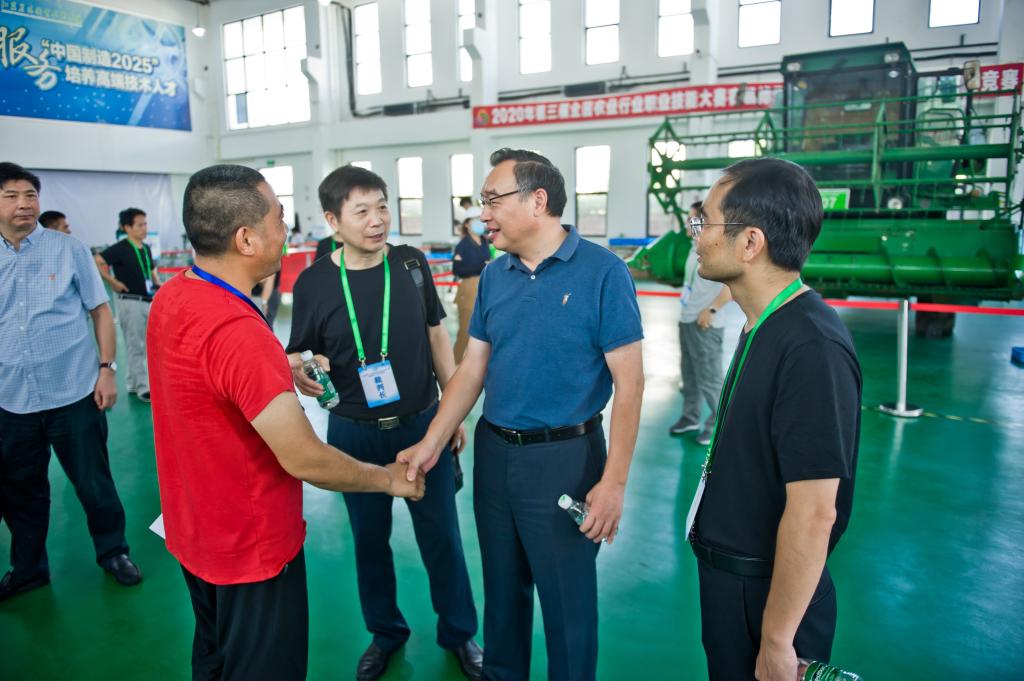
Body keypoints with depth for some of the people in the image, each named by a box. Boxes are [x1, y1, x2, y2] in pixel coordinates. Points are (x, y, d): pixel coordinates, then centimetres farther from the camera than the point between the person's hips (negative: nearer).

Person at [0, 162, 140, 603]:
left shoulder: (70, 250, -1)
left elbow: (100, 311, 0)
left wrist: (106, 369, -8)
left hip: (73, 392, -3)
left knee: (93, 481, 8)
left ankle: (113, 552, 29)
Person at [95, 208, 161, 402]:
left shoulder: (146, 248, 11)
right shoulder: (120, 248, -12)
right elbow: (97, 262, -20)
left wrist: (158, 284, 9)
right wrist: (113, 282, -16)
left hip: (149, 301, 8)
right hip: (130, 302, -8)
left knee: (147, 345, 14)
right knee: (136, 346, -2)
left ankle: (133, 384, 26)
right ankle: (143, 387, 4)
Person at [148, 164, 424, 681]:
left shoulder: (169, 298, -4)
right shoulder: (238, 333, -33)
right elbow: (305, 460, -28)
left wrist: (281, 374, 6)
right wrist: (390, 479, -13)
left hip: (195, 532, 8)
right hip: (251, 547, -8)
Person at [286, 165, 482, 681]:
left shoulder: (412, 263, -5)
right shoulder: (313, 282, -9)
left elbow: (437, 337, 4)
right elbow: (298, 356, -1)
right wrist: (301, 371, -26)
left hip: (424, 424, 1)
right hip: (354, 434, 0)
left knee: (441, 537, 12)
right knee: (369, 541, 16)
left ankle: (459, 633, 35)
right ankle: (385, 633, 41)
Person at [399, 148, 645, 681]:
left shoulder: (602, 272, -13)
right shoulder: (493, 276, 4)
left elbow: (628, 383, -13)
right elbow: (471, 369, 7)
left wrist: (614, 481, -16)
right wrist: (430, 446, -2)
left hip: (565, 458, -5)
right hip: (494, 452, 6)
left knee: (567, 595, 11)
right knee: (501, 584, 22)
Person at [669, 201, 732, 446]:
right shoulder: (696, 248, 13)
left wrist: (711, 310, -23)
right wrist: (685, 311, 16)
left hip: (704, 324, -9)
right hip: (686, 320, 9)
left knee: (708, 378, -2)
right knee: (689, 373, 17)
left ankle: (719, 424, 11)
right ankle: (690, 418, 30)